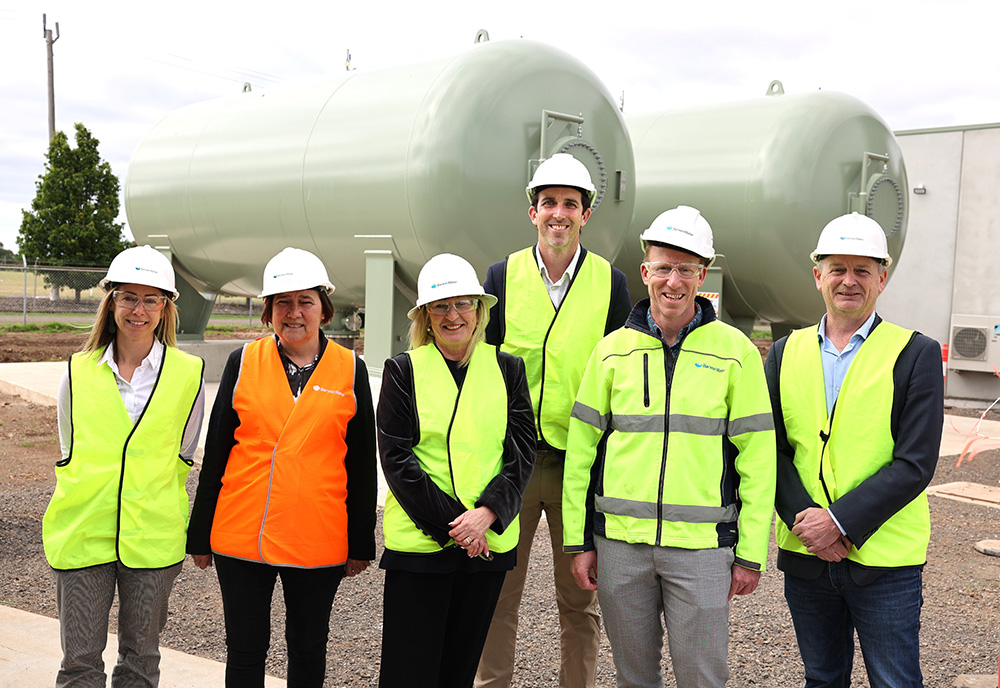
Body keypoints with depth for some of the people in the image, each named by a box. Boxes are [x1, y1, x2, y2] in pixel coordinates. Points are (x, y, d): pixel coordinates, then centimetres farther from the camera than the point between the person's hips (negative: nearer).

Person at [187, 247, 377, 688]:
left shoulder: (350, 370, 0)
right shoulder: (243, 362, 1)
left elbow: (361, 466, 4)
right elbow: (215, 453, 5)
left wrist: (361, 544, 4)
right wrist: (200, 535, 5)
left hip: (319, 543, 0)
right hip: (241, 537, 0)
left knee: (308, 648, 14)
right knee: (245, 650, 10)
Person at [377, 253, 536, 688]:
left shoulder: (507, 368, 7)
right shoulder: (403, 371, 0)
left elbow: (522, 451, 3)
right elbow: (396, 457, -5)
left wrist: (487, 513, -12)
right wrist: (452, 525, -13)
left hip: (489, 539, 2)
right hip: (418, 539, -2)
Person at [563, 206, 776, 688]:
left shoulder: (735, 351, 0)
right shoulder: (613, 350, 5)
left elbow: (757, 458, 0)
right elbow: (581, 451, 7)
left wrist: (751, 554, -2)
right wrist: (578, 540, 4)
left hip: (702, 544, -2)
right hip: (619, 543, 2)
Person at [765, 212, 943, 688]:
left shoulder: (916, 354, -4)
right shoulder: (786, 353, 7)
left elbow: (915, 464, -11)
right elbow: (772, 449, 4)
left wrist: (840, 521, -17)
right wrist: (803, 520, -11)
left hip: (884, 560, -3)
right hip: (804, 556, 3)